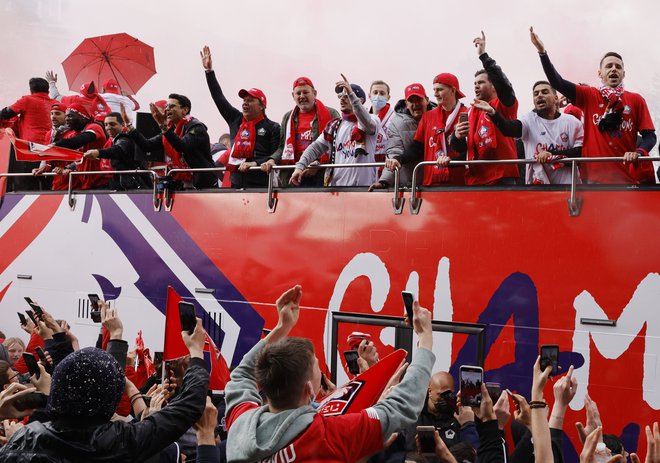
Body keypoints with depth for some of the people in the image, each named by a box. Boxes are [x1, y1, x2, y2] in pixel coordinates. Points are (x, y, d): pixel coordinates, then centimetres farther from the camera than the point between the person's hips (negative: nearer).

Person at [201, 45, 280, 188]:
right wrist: (209, 71, 17)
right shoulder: (235, 120, 16)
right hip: (235, 183, 5)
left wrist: (256, 163, -18)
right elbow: (218, 97, 18)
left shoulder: (273, 128, 2)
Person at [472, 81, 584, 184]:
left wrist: (552, 154, -14)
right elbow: (508, 128, -18)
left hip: (566, 186, 0)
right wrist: (493, 112, -37)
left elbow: (581, 152, -4)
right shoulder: (529, 120, 2)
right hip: (537, 185, 0)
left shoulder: (571, 122, 2)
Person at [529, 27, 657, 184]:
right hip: (594, 178, -1)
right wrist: (542, 52, -15)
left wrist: (638, 152, -17)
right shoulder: (589, 96, 7)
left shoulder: (636, 100, 8)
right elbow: (557, 82, -4)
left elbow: (650, 135, 5)